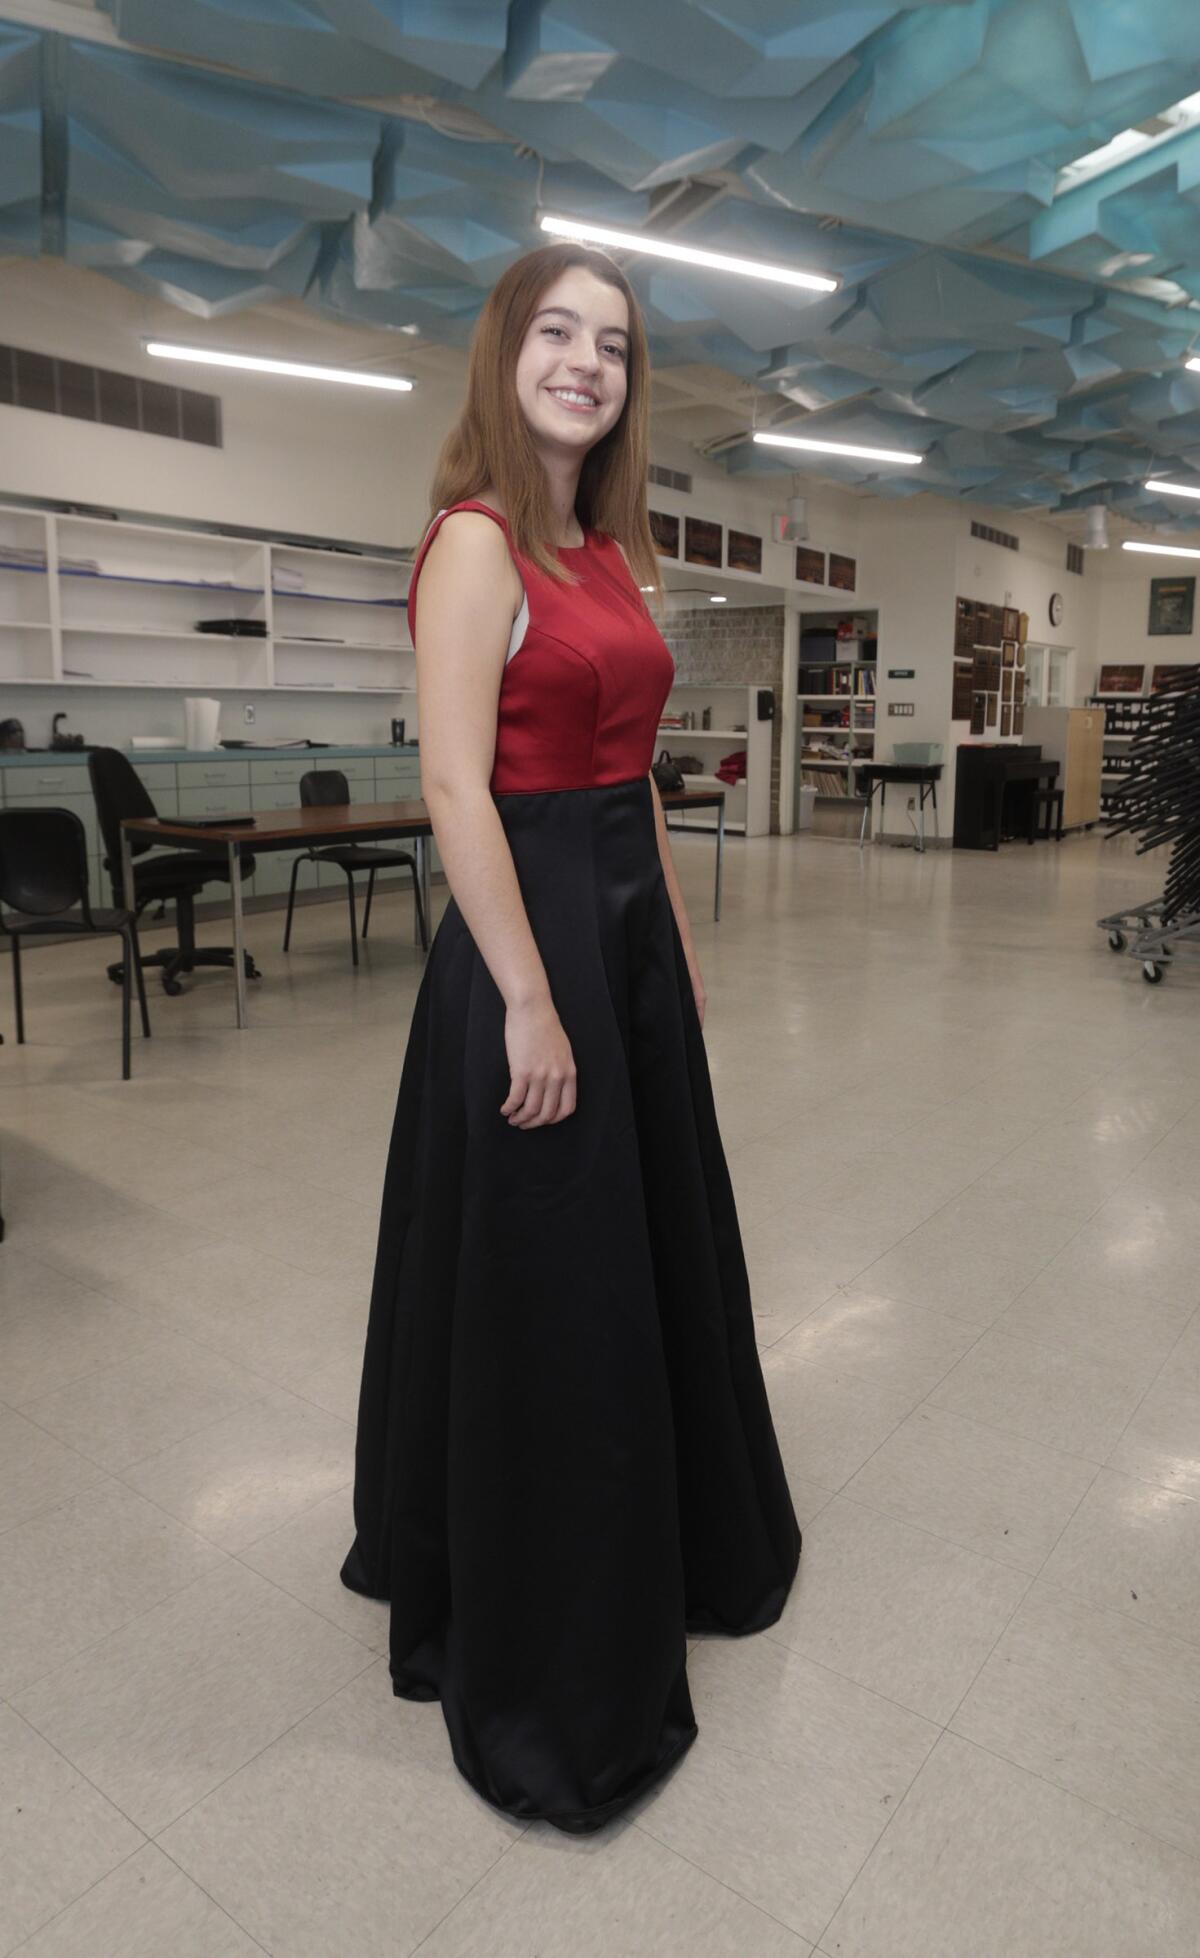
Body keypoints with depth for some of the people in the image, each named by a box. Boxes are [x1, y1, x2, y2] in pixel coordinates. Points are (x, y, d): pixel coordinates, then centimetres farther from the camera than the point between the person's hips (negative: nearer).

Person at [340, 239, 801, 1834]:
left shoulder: (608, 553, 16)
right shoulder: (476, 543, -10)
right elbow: (457, 788, -19)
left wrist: (678, 938, 17)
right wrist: (529, 1004, -21)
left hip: (632, 924, 9)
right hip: (532, 928, -9)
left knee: (657, 1250, 20)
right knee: (541, 1293, 3)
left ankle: (680, 1543, 46)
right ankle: (543, 1667, 28)